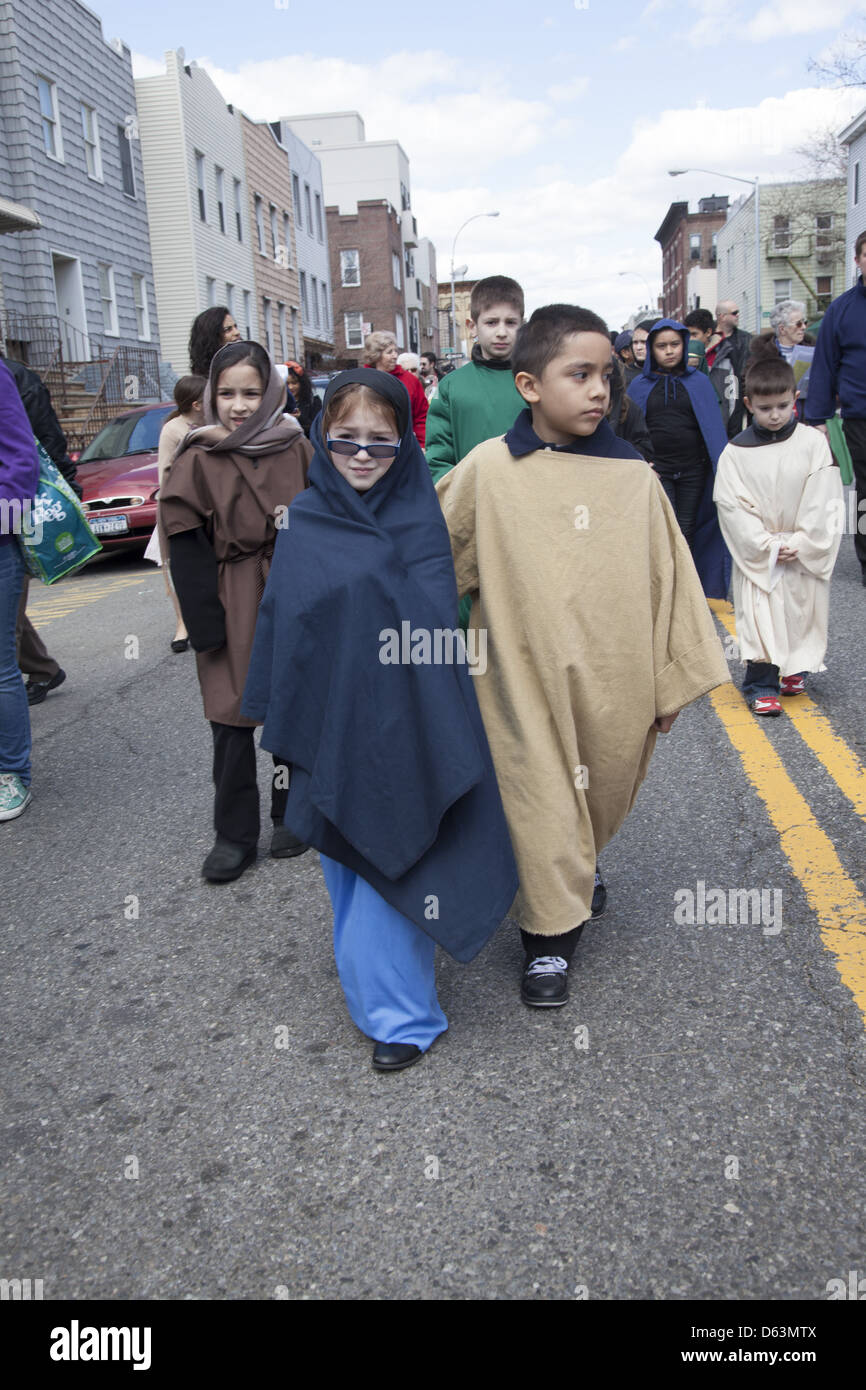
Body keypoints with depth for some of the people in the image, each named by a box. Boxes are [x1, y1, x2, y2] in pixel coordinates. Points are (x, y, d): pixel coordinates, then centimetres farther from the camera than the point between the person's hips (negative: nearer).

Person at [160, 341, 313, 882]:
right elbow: (187, 548, -4)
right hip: (233, 604, -1)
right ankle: (235, 834, 13)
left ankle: (291, 814, 25)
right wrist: (207, 623, -10)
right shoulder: (199, 461, -2)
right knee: (232, 719, 1)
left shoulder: (298, 450, 2)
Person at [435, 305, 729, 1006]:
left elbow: (668, 577, 3)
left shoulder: (633, 474, -2)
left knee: (604, 794, 20)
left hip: (616, 681, 3)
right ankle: (551, 932, 25)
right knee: (542, 805, 5)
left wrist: (673, 679, 5)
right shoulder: (487, 469, -7)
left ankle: (577, 868, 51)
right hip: (527, 679, -2)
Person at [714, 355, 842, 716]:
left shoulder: (813, 443, -4)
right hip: (756, 556, -1)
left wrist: (800, 544, -13)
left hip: (806, 554, 1)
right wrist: (768, 546, -14)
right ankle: (761, 685, 2)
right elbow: (732, 507, -8)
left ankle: (794, 668, 34)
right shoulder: (735, 453, -5)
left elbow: (824, 501, -5)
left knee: (803, 613, 12)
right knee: (759, 617, -6)